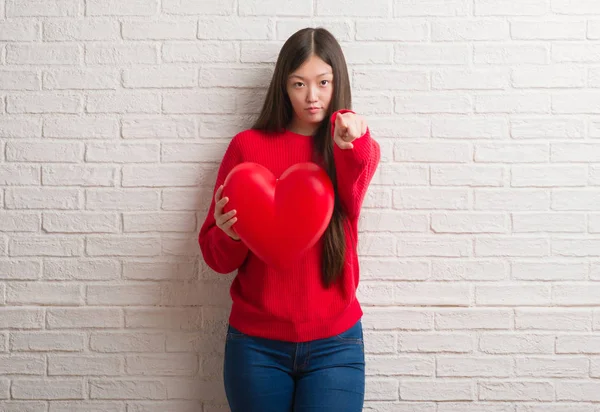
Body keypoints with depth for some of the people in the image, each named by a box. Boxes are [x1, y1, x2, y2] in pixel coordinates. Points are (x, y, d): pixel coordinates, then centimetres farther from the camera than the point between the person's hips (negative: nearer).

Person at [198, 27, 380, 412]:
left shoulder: (359, 147, 2)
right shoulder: (248, 146, -1)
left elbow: (349, 201, -23)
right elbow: (217, 257, 2)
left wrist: (350, 144, -43)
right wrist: (229, 233, -20)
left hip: (334, 343, 0)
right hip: (256, 343, 0)